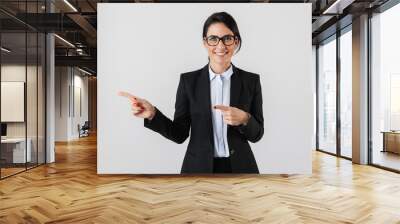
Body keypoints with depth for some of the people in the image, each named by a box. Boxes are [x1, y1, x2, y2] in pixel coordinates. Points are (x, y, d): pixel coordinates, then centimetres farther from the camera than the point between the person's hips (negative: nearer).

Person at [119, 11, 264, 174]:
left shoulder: (251, 80, -4)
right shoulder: (189, 80, -4)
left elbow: (257, 134, -2)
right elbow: (180, 134, -6)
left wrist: (244, 119, -22)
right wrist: (152, 114, -21)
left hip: (240, 167, 1)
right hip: (198, 168, 0)